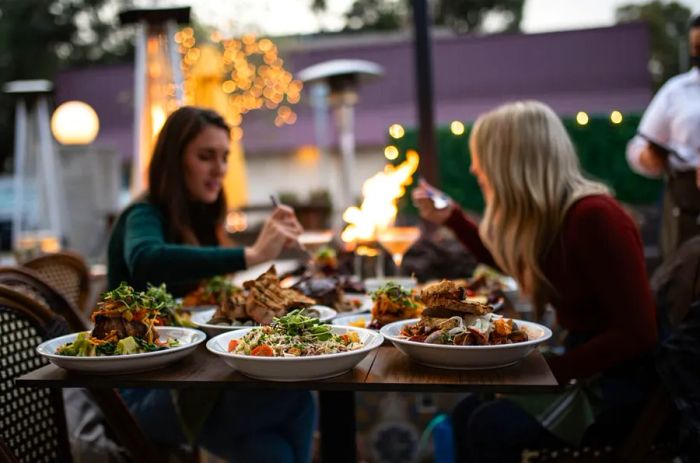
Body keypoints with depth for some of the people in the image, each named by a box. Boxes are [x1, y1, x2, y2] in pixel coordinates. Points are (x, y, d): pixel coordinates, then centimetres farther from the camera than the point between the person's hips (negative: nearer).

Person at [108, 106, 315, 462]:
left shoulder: (199, 220, 12)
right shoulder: (144, 216, -12)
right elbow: (145, 262, -38)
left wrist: (273, 244, 1)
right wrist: (251, 255, -40)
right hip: (144, 391, -7)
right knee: (291, 396, -28)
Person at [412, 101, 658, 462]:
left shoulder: (594, 218, -24)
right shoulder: (541, 215, 2)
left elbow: (637, 333, -23)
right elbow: (509, 263, 26)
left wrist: (550, 371, -25)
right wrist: (450, 218, 19)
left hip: (619, 376, -8)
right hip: (578, 360, 8)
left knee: (493, 427, -23)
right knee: (467, 415, -5)